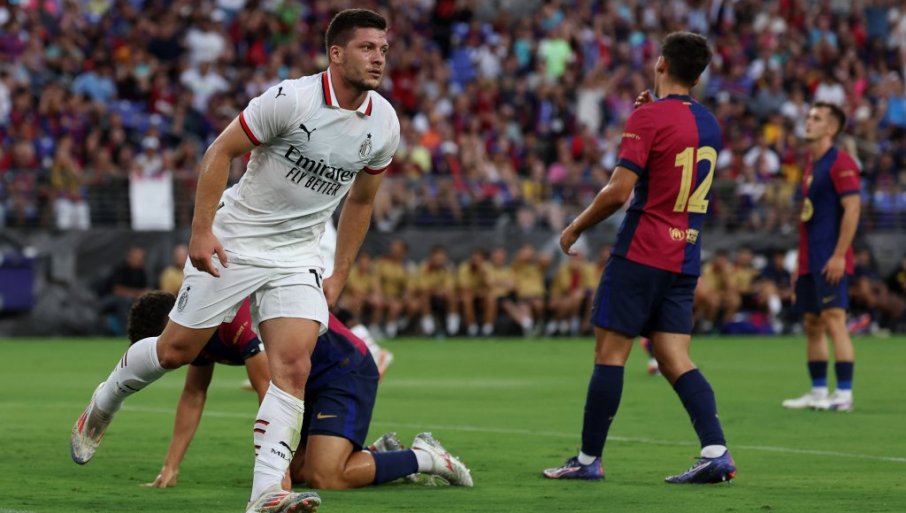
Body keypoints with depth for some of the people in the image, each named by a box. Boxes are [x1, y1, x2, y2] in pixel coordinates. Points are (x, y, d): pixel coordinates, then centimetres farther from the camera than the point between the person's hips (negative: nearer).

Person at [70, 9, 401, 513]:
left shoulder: (385, 124, -2)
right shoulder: (292, 99, -20)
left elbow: (361, 201, 13)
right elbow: (220, 152, -12)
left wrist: (339, 277, 12)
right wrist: (201, 231, -18)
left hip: (298, 257, 4)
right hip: (233, 243, -4)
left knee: (294, 369, -14)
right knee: (177, 349, 5)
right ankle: (101, 408, 34)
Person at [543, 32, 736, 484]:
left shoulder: (648, 118, -10)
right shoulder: (709, 124, 13)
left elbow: (618, 191, -16)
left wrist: (576, 227, -1)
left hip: (640, 255, -7)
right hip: (685, 259, 7)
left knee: (609, 352, -1)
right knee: (676, 361, 4)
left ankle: (589, 459, 3)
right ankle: (716, 452, -11)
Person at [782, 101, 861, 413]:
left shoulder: (840, 163, -9)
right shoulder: (811, 165, 18)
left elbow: (852, 209, -16)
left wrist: (838, 255, -21)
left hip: (829, 261, -9)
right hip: (809, 262, 9)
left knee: (834, 321, -12)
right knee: (811, 325, 9)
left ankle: (844, 394, -13)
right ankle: (818, 393, 13)